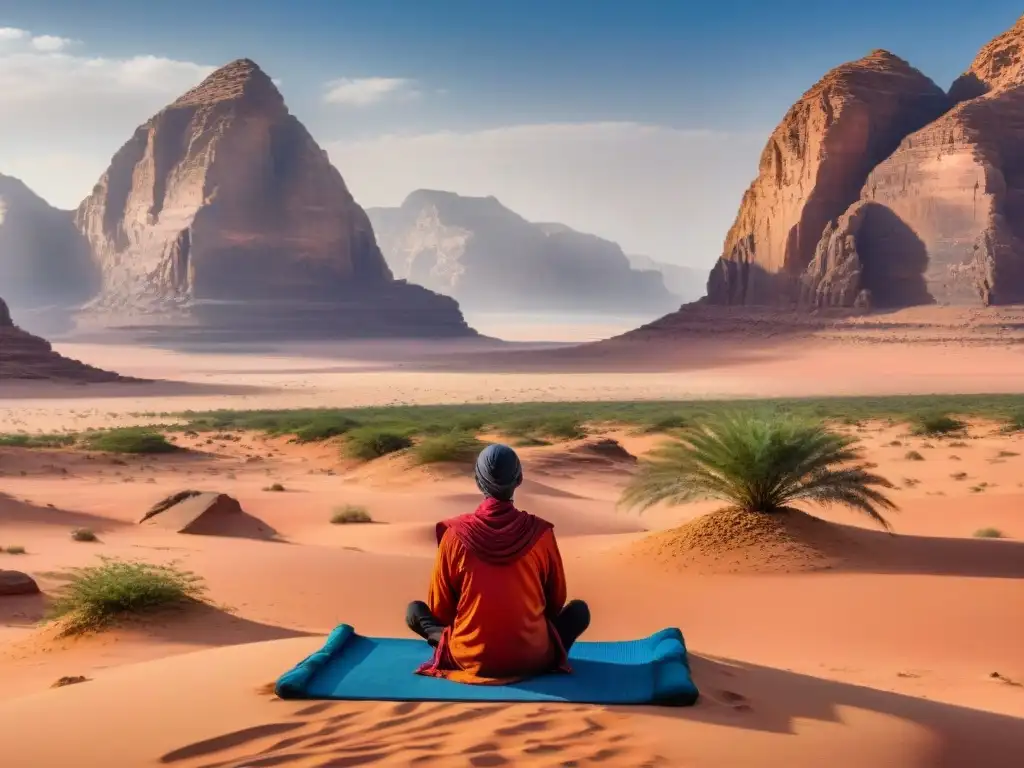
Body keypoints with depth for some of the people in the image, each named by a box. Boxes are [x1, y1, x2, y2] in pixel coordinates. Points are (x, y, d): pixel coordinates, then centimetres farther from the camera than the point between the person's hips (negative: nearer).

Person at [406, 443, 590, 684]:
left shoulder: (455, 535, -9)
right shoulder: (540, 532, -8)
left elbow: (440, 608, 2)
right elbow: (556, 602, 7)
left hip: (470, 659, 1)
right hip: (533, 658, 0)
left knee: (414, 610, 21)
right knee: (579, 609, 23)